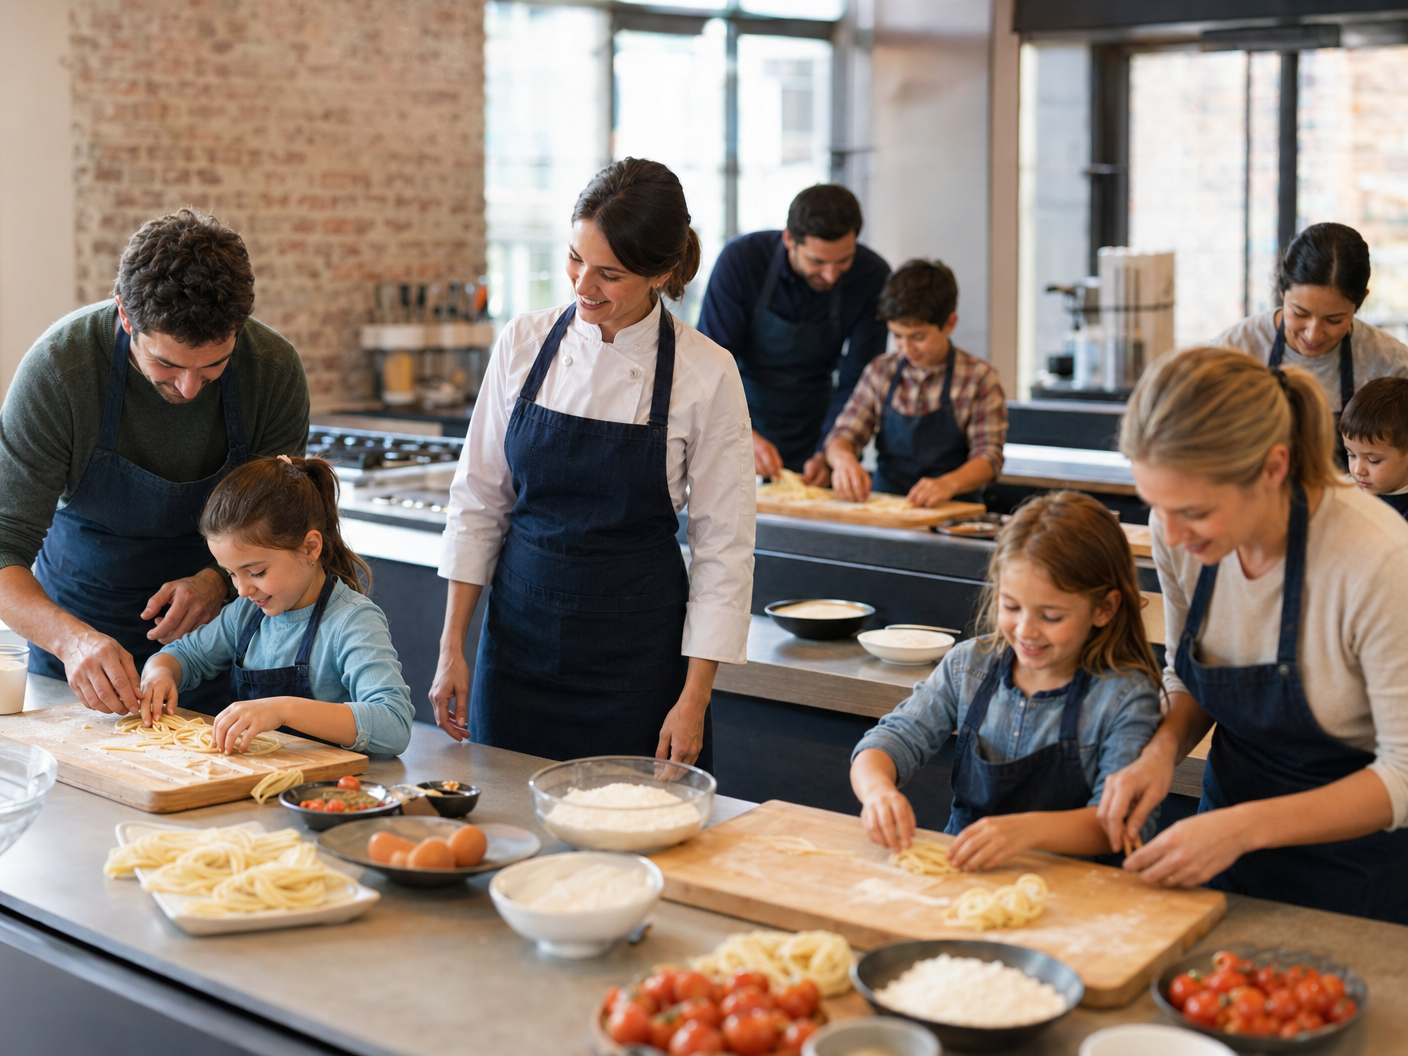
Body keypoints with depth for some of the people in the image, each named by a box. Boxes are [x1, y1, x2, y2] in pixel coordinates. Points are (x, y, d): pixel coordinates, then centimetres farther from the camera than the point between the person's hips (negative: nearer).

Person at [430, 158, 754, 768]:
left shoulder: (707, 374, -10)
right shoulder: (525, 344, -2)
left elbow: (723, 547, -7)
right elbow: (478, 500, 5)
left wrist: (694, 700, -9)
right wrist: (452, 648, 2)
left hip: (637, 647, -2)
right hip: (520, 633, 3)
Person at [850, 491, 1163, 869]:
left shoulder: (1125, 697, -8)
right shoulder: (969, 665, 6)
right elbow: (895, 739, 3)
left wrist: (1030, 829, -37)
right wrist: (878, 788, -22)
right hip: (960, 869, 3)